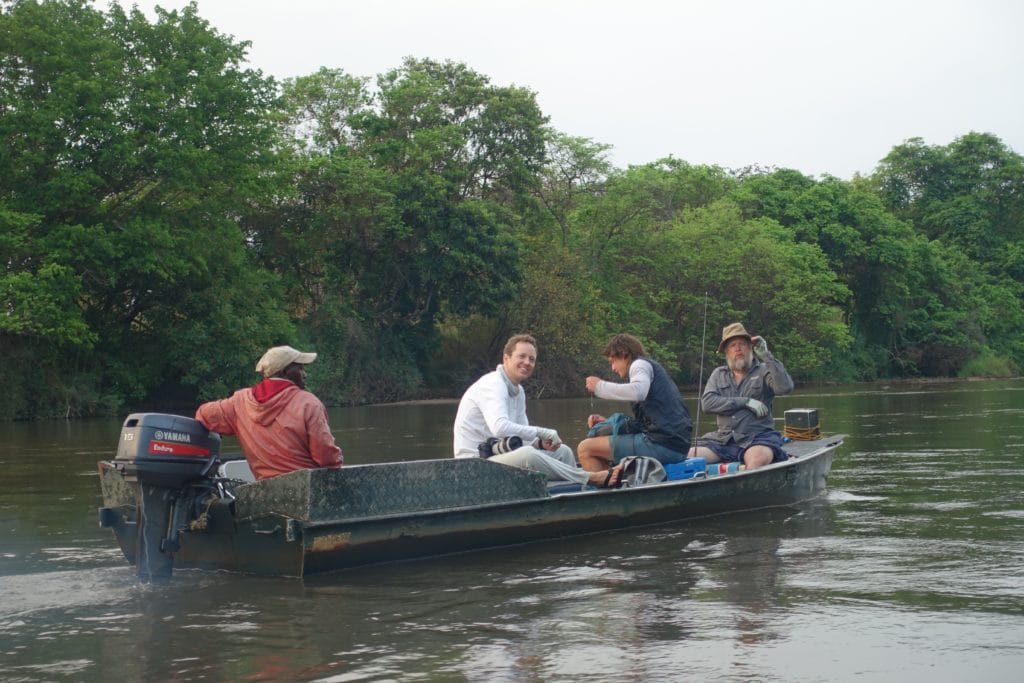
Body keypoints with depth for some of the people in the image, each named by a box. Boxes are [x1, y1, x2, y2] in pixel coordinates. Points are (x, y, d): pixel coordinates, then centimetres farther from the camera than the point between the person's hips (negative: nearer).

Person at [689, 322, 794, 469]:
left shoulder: (763, 371, 8)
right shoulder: (719, 374, 17)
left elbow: (785, 387, -12)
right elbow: (707, 403, 1)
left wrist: (766, 355, -14)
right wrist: (746, 402, -8)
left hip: (757, 438, -3)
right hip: (723, 439, 3)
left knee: (759, 458, -38)